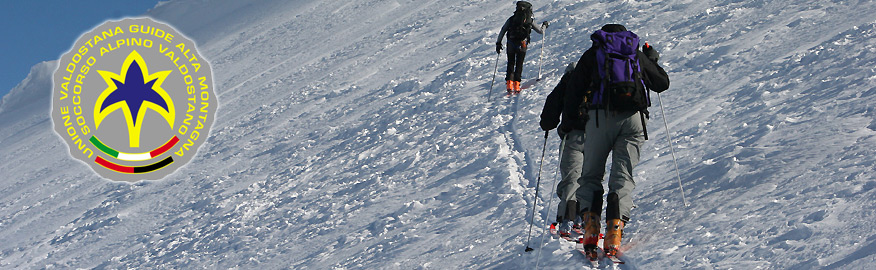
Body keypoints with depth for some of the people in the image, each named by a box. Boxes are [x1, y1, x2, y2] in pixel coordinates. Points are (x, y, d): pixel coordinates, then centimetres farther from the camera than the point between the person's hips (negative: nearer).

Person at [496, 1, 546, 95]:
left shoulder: (511, 19, 16)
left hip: (511, 43, 1)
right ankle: (516, 85, -7)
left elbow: (502, 31, 10)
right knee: (519, 65, 6)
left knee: (510, 64, 9)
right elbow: (541, 31, 20)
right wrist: (544, 25, 41)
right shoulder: (529, 21, 13)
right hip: (522, 44, -1)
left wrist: (498, 43, 15)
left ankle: (509, 85, -5)